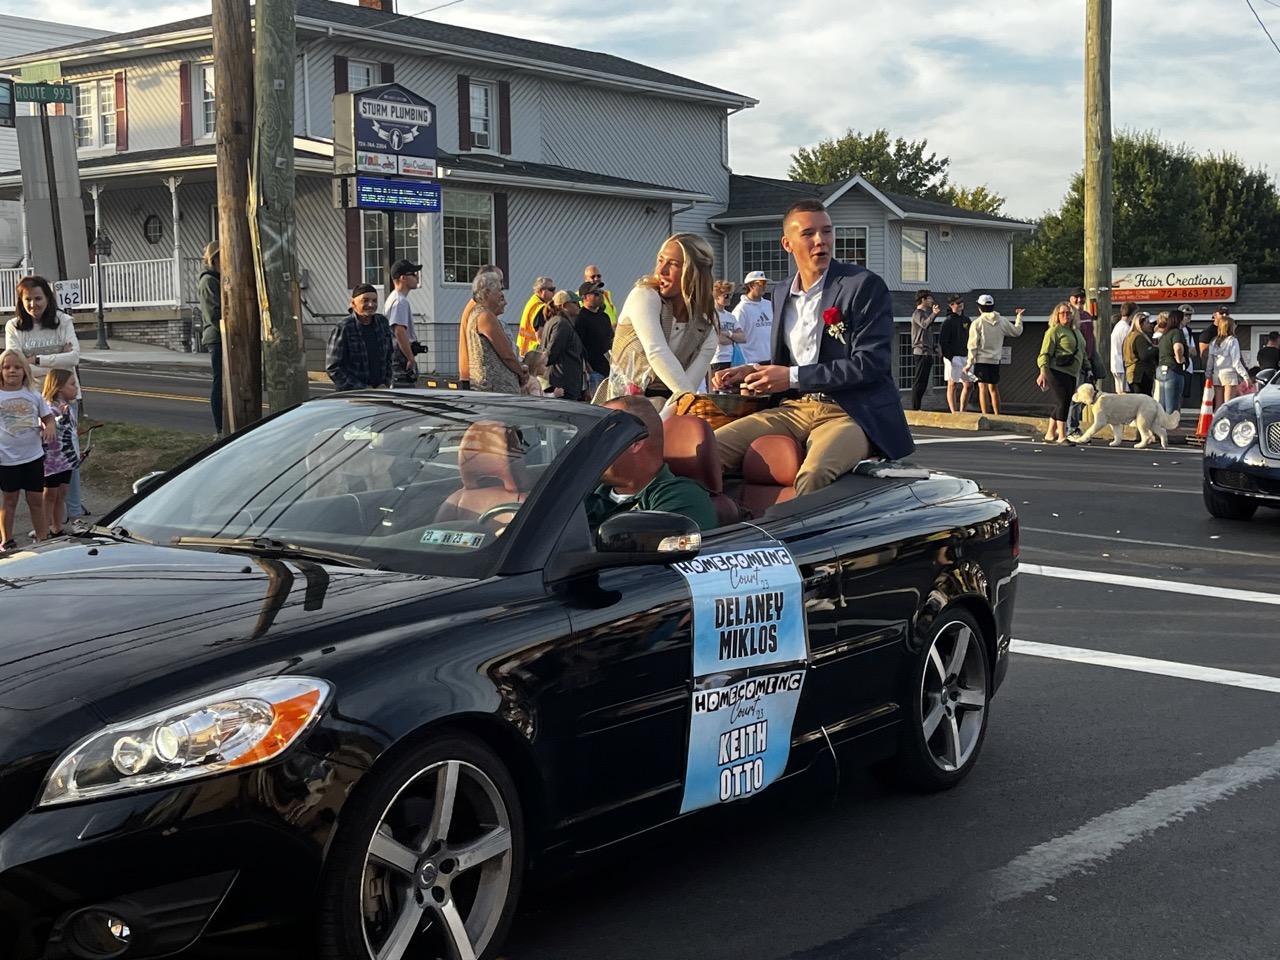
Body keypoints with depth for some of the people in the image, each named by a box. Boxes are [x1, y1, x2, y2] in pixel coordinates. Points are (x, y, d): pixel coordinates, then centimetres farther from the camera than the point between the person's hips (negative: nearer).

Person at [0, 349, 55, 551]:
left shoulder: (33, 395, 2)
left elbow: (48, 416, 11)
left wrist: (49, 426, -10)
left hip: (33, 456, 2)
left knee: (36, 500, 11)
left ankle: (42, 539, 22)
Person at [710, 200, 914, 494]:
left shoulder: (864, 286, -4)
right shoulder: (782, 295, 17)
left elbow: (871, 363, -12)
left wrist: (794, 377, -12)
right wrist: (751, 372, 5)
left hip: (851, 412, -6)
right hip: (794, 409, 6)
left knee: (813, 475, -38)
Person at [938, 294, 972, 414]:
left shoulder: (966, 320, 14)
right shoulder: (948, 321, -7)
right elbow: (941, 341, -11)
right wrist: (949, 357, -17)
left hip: (965, 356, 7)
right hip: (953, 357, -7)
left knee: (967, 385, 5)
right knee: (952, 385, -4)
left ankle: (962, 411, 13)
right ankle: (954, 412, -3)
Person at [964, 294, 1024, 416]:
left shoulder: (977, 323, -7)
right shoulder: (1002, 321, 3)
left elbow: (973, 345, -9)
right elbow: (1017, 331, 16)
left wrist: (970, 363, -5)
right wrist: (1019, 317, 31)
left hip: (981, 360, -4)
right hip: (996, 360, 4)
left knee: (983, 388, -3)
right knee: (994, 388, 16)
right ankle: (997, 415, 20)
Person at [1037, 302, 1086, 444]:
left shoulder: (1075, 331, 19)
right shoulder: (1054, 330, -6)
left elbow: (1082, 353, 27)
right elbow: (1045, 354, -12)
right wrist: (1043, 372, -24)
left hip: (1071, 374, 8)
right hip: (1057, 372, -8)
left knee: (1060, 404, 11)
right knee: (1063, 402, -13)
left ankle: (1050, 434, 20)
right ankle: (1062, 436, -13)